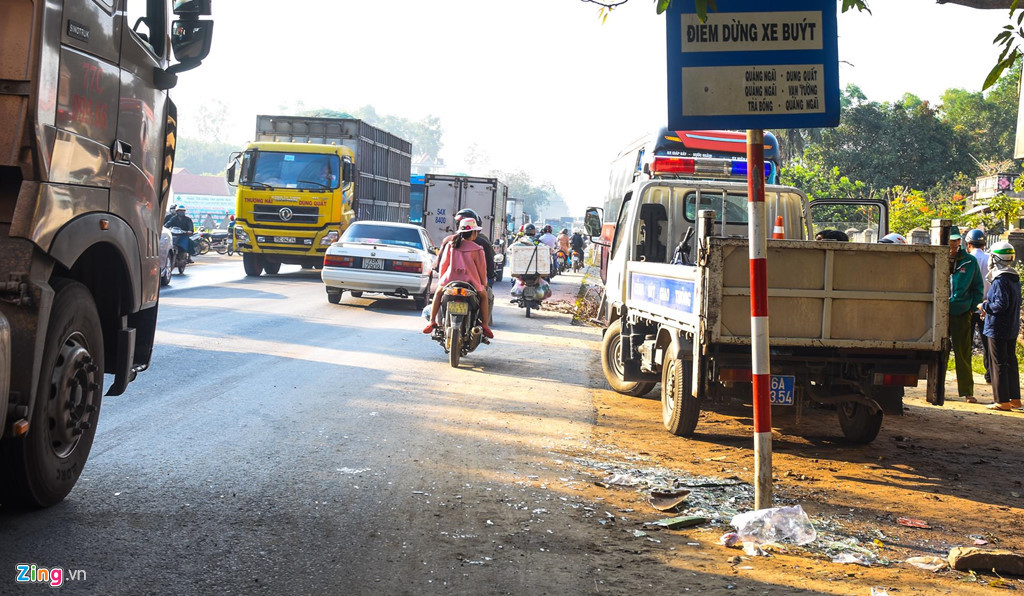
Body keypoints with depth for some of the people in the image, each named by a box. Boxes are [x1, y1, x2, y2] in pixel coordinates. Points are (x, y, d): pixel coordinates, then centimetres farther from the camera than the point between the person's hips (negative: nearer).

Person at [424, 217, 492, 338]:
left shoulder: (450, 245, 2)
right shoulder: (477, 250, -5)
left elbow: (443, 265, 8)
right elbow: (482, 269, 0)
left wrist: (441, 279, 23)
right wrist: (484, 284, 17)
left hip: (450, 281, 2)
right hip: (471, 283, -2)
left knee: (438, 293, 30)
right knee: (483, 295, 26)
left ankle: (432, 322, 17)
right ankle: (484, 325, 16)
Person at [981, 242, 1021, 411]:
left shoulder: (1000, 280, -18)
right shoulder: (1014, 278, 11)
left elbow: (1001, 304, -23)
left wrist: (985, 306, -8)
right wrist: (989, 305, 15)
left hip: (998, 328, -9)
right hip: (1012, 329, 9)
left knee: (999, 364, -3)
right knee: (1011, 362, 15)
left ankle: (1002, 401, 0)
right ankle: (1014, 398, 21)